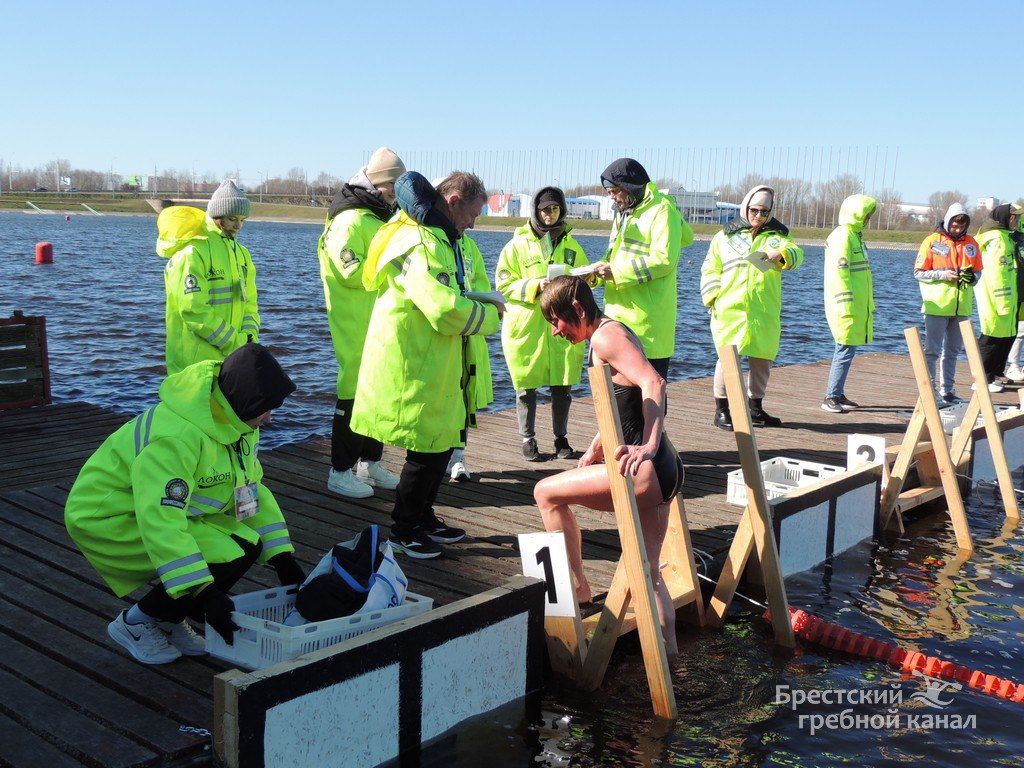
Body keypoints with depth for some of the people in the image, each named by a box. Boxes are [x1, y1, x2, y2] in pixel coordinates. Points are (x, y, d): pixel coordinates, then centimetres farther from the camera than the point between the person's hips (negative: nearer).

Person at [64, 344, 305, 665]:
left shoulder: (236, 422, -1)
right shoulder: (178, 437, -32)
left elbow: (253, 491, 7)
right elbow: (160, 520, -36)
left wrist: (282, 557, -1)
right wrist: (204, 592, -37)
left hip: (156, 509, 9)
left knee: (246, 543, -8)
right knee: (231, 556, -22)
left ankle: (168, 619, 9)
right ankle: (135, 623, -3)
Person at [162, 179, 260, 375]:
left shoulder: (241, 253, 16)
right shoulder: (193, 252, -10)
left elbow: (249, 302, 17)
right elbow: (193, 309, -17)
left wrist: (249, 337, -2)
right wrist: (234, 344, -16)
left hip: (230, 359, 8)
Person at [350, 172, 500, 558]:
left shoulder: (437, 239, 15)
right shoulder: (421, 245, -21)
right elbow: (445, 310, -28)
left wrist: (479, 303, 5)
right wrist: (489, 315, -12)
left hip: (432, 365, 11)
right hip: (413, 369, -11)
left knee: (442, 443, 18)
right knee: (428, 449, -1)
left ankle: (423, 516, 33)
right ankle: (404, 530, 15)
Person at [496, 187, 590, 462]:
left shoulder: (571, 245, 10)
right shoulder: (518, 244, 1)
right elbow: (504, 284, -4)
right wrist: (535, 285, -18)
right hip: (526, 326, -2)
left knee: (563, 385, 4)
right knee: (526, 386, 3)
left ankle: (561, 438, 20)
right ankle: (528, 440, 18)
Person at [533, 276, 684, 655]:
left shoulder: (605, 336, -11)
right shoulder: (616, 332, 19)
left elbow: (652, 383, -27)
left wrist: (648, 445, -32)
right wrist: (595, 449, 28)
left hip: (647, 471, -10)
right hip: (662, 470, 10)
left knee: (546, 492, 1)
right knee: (648, 571, 17)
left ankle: (577, 585, 12)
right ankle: (668, 651, 23)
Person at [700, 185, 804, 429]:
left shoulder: (777, 235, 13)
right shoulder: (725, 236, 11)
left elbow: (796, 253, -5)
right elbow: (710, 269, 12)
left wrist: (781, 254, -28)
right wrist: (713, 298, -1)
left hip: (765, 313, 2)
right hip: (730, 309, -2)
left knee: (763, 360, 8)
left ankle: (755, 409, 24)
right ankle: (721, 410, 5)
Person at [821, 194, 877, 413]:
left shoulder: (855, 235, 18)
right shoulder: (842, 237, -14)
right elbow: (838, 272, -21)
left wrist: (867, 305, 24)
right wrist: (846, 305, -23)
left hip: (858, 306, 10)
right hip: (846, 307, -10)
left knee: (846, 350, 13)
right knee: (845, 351, -9)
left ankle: (838, 395, 20)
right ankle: (830, 398, -5)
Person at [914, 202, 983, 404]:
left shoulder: (971, 244, 9)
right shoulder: (932, 241, -4)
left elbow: (978, 271, 14)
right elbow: (919, 273, -6)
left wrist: (972, 277, -10)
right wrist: (944, 275, -19)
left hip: (962, 307, 5)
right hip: (937, 305, -5)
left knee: (952, 351, 13)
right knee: (932, 350, -4)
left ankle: (947, 390, 21)